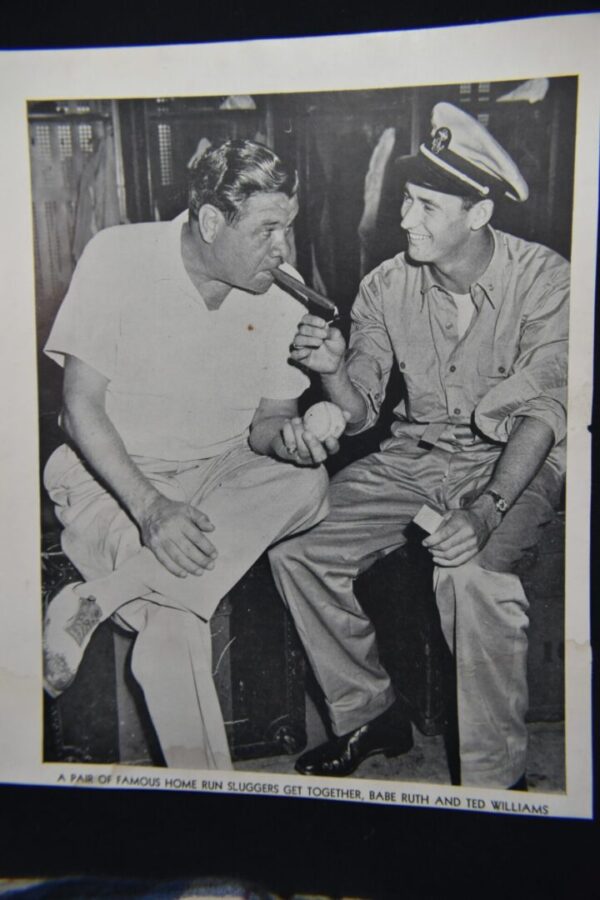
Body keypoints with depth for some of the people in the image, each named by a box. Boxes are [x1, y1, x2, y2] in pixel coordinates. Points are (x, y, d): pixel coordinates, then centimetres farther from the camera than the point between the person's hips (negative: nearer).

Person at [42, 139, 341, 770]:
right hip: (111, 474, -4)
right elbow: (81, 406, -15)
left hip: (218, 470, 5)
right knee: (173, 621, -29)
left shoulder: (278, 304, -2)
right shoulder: (119, 258, -13)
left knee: (307, 484, -27)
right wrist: (151, 507, -28)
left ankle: (89, 604, -23)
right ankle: (201, 776, -1)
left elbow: (266, 419, 5)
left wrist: (283, 436, -22)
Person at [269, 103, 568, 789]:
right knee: (295, 550, -13)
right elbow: (360, 412, 0)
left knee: (469, 573, -35)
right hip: (414, 456, 5)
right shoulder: (387, 287, -3)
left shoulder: (542, 279, -13)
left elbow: (543, 412, -20)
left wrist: (486, 510, -34)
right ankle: (370, 714, 9)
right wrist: (333, 369, -23)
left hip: (513, 463, -4)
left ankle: (495, 778, -12)